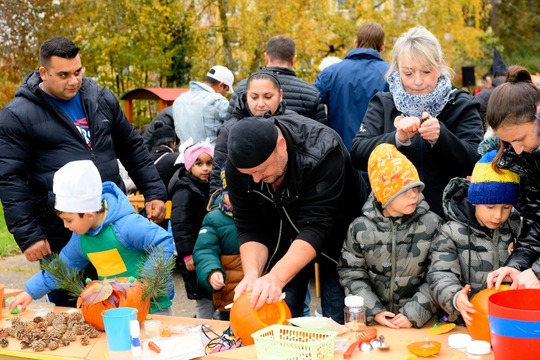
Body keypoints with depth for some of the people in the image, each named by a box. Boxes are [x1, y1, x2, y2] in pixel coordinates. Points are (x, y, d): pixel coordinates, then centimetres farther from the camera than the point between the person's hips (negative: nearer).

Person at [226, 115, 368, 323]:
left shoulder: (322, 151, -34)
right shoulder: (237, 165, -20)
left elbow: (316, 227, -38)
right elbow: (250, 228, -14)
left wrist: (276, 277, -47)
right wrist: (252, 275, -31)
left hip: (337, 235, -3)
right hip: (284, 240, 4)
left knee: (337, 322, -8)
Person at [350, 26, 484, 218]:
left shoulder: (462, 106, 7)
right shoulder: (382, 104, 9)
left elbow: (475, 163, -4)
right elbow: (357, 155, -3)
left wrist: (441, 137, -21)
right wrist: (397, 138, -19)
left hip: (446, 217, -1)